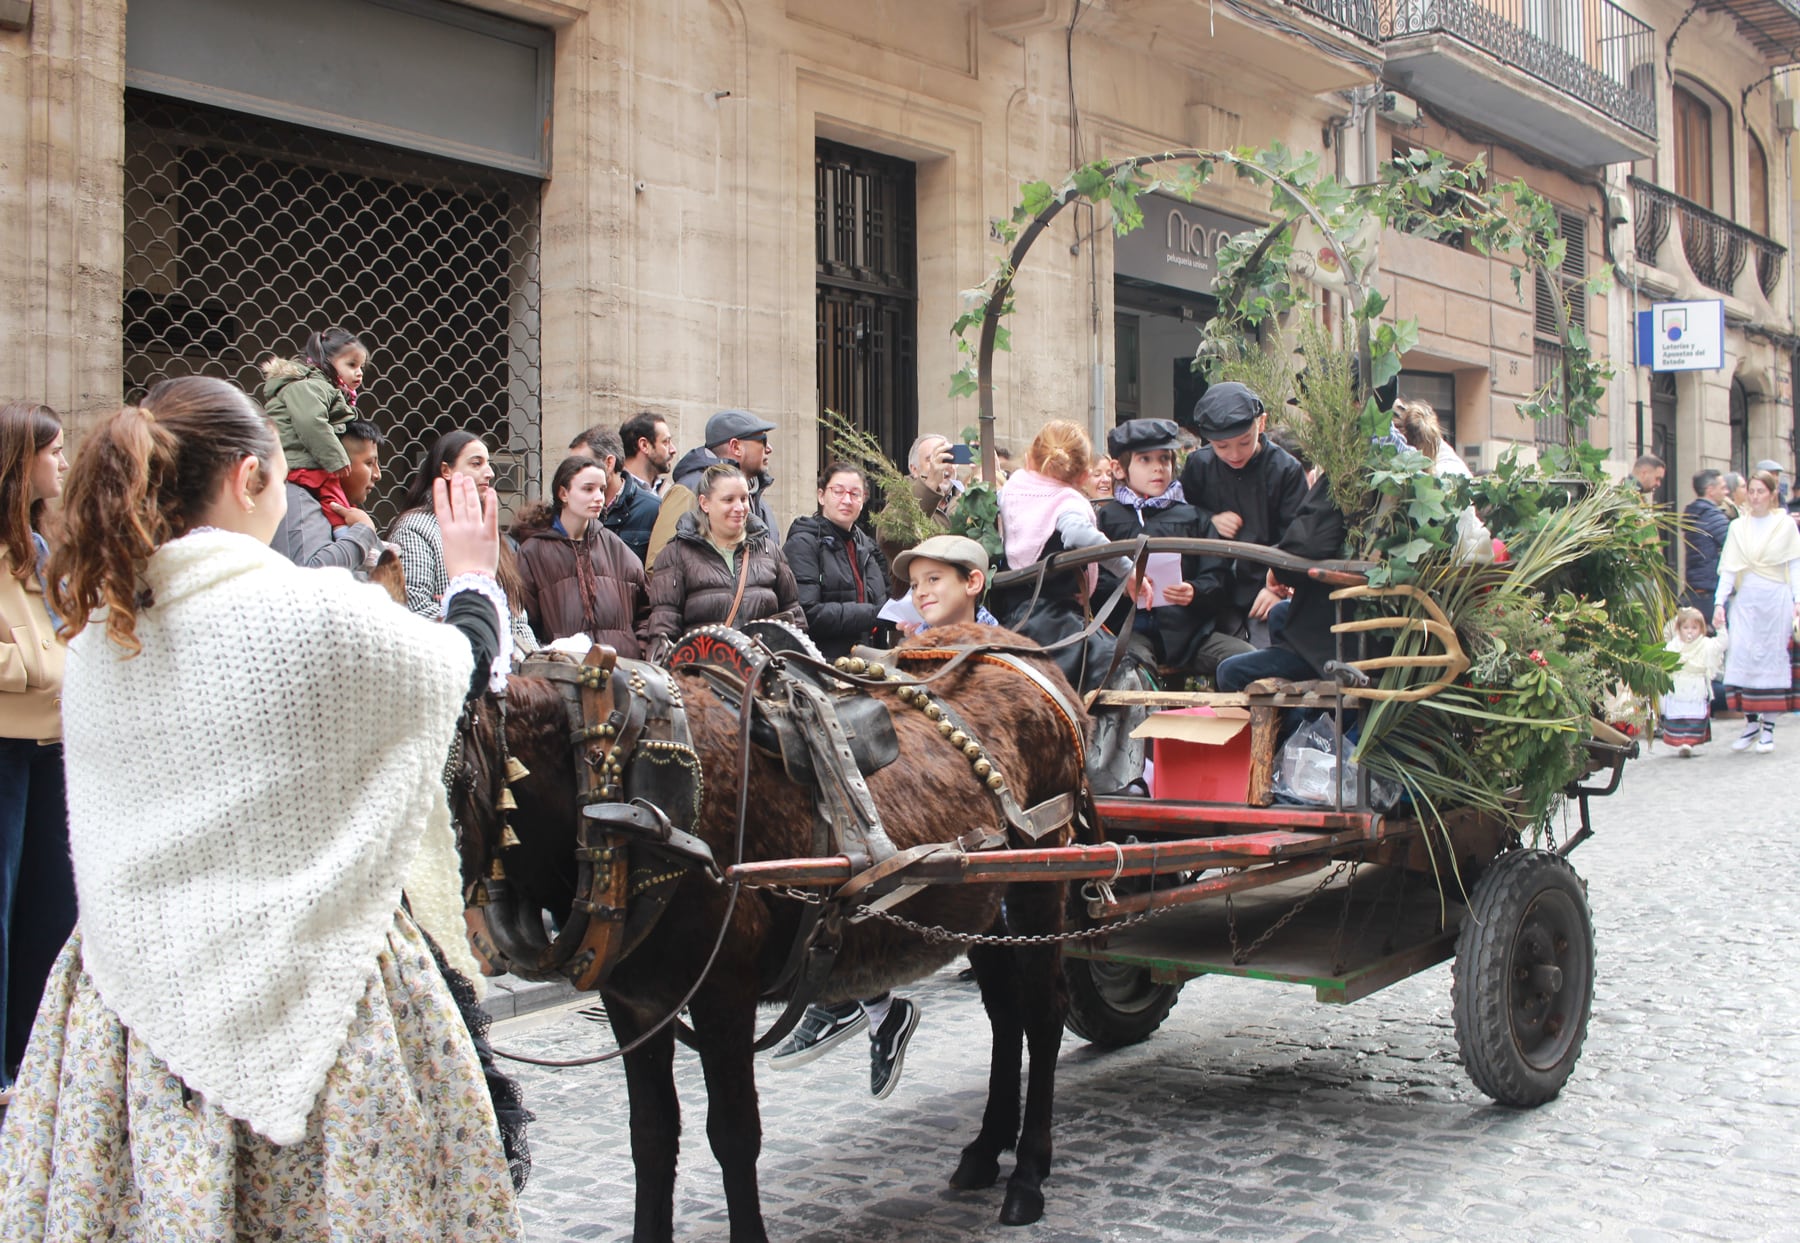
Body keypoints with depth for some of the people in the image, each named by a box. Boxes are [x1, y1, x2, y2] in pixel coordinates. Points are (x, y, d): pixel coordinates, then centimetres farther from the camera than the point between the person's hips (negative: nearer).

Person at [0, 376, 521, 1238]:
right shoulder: (320, 616, -17)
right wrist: (474, 577, 23)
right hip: (310, 990, -5)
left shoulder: (95, 636, 0)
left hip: (142, 974, 5)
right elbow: (464, 663, 3)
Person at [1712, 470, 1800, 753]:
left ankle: (1768, 727, 6)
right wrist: (1720, 602, -4)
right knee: (1742, 655, -6)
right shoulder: (1738, 527, 9)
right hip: (1745, 599, 2)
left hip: (1776, 598, -2)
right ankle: (1751, 723, 5)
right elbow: (1728, 568, 5)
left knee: (1772, 657, 0)